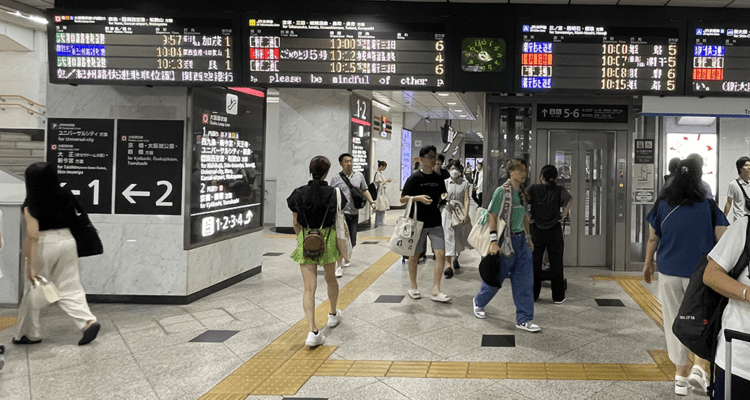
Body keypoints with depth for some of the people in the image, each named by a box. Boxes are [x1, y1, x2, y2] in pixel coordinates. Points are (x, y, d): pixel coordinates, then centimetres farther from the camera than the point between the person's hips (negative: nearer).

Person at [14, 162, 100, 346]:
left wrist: (30, 266, -16)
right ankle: (88, 321, -7)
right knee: (70, 288, 11)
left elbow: (32, 236, -16)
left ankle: (29, 333, 23)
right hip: (67, 241, 4)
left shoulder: (31, 205, -11)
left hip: (44, 245, -4)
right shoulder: (65, 196, 1)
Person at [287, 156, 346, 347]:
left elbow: (295, 222, 7)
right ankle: (333, 314, 46)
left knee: (309, 287, -3)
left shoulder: (299, 193, -1)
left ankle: (312, 331, -14)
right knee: (331, 279, 24)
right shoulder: (334, 194, -6)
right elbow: (339, 223, -3)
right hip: (328, 239, 0)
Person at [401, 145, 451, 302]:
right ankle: (414, 287, 24)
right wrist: (418, 198, -20)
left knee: (441, 254, -7)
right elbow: (403, 199, -5)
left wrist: (443, 197, -2)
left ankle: (436, 291, -3)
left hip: (435, 222, 4)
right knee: (415, 255, 7)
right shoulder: (415, 178, -6)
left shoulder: (439, 178, 7)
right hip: (418, 222, -3)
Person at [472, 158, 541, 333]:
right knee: (496, 276, 7)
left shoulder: (522, 192, 9)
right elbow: (493, 217, -13)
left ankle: (524, 319, 8)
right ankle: (479, 302, 34)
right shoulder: (502, 191, -12)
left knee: (524, 280, 3)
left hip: (520, 240, 7)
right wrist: (494, 241, -18)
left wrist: (528, 237, 21)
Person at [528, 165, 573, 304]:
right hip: (554, 231, 0)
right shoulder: (559, 190, -2)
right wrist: (563, 215, -11)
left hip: (536, 230, 0)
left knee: (534, 263, 11)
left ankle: (532, 295, 16)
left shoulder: (533, 189, -2)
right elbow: (570, 200, -19)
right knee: (556, 263, 8)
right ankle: (558, 297, 12)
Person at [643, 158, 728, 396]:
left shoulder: (661, 204, -1)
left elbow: (653, 238, 6)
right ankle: (699, 368, -4)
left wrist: (648, 263, 20)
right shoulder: (708, 206, -8)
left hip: (669, 272, 2)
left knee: (675, 323, 12)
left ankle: (681, 376, 21)